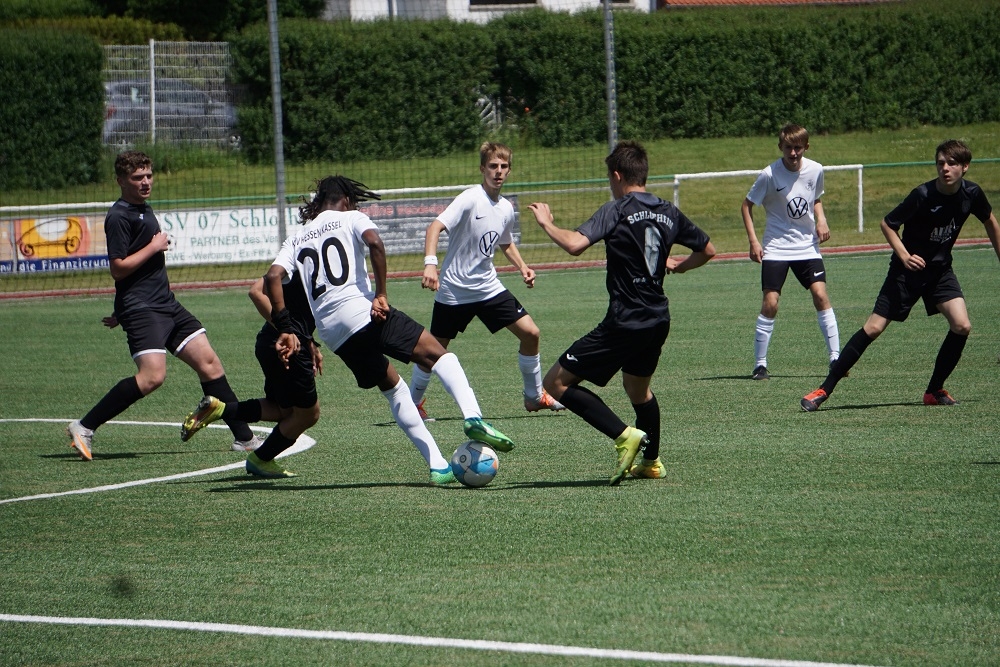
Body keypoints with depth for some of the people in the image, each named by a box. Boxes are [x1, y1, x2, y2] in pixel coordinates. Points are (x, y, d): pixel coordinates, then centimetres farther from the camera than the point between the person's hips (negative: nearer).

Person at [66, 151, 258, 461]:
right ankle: (83, 428, -17)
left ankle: (244, 438, 10)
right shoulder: (119, 216, -11)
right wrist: (155, 247, -12)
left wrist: (122, 311, 28)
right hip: (140, 309, -9)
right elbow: (118, 268, -17)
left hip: (166, 305, 9)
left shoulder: (144, 209, 19)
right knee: (152, 376, -23)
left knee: (209, 362, 5)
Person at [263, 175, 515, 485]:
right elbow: (374, 242, -12)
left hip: (333, 334, 5)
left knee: (392, 386, 20)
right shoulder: (351, 218, 12)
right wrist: (380, 294, -11)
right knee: (437, 354, 0)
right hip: (364, 313, -5)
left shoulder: (297, 241, 24)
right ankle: (472, 416, -27)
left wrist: (285, 329, 1)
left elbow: (273, 277, 6)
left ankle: (437, 466, 13)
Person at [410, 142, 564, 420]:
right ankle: (413, 402, 25)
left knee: (530, 333, -2)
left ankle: (535, 396, 15)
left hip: (489, 288, 6)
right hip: (454, 290, -6)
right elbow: (435, 227, -28)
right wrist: (430, 263, -43)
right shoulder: (470, 199, -17)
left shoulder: (506, 209, 4)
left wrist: (522, 267, 9)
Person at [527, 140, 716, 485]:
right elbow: (707, 250, 20)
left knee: (557, 383, -4)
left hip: (624, 323, -8)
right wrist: (679, 265, 37)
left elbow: (575, 244, -26)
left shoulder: (617, 211, -12)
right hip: (658, 320, 8)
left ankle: (624, 435, -13)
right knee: (638, 388, 33)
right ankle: (651, 462, 42)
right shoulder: (668, 212, 8)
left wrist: (546, 223, -9)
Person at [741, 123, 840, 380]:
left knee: (821, 295, -9)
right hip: (776, 247, -3)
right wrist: (753, 241, -10)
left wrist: (821, 220, -2)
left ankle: (835, 356, -2)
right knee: (770, 303, -9)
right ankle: (760, 364, 1)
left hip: (807, 245, 3)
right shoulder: (770, 175, -15)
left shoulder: (815, 170, -3)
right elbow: (746, 206, -4)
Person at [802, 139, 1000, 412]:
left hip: (940, 270, 4)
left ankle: (935, 390, 3)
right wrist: (904, 256, -25)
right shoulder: (923, 195, -23)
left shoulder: (971, 194, -9)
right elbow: (887, 224, -11)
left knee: (962, 326, -15)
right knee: (874, 327, -9)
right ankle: (824, 389, -3)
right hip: (909, 269, -4)